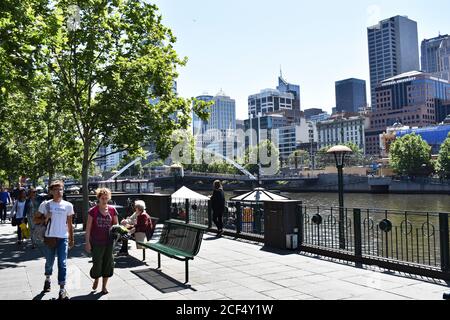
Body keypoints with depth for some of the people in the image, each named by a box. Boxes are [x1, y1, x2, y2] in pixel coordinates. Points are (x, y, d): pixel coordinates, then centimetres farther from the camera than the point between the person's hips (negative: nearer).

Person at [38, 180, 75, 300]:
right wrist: (46, 218, -14)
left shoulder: (68, 205, 3)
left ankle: (62, 289, -5)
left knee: (62, 263, -6)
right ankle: (48, 280, 41)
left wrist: (71, 239, 10)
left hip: (63, 238, 0)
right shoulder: (45, 204, -1)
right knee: (49, 262, 13)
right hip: (49, 237, 0)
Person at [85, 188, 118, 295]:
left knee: (108, 263, 7)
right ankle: (96, 280, 34)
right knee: (97, 264, 2)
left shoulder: (112, 210, 1)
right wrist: (87, 242, -7)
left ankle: (104, 286, 23)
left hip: (109, 242, 2)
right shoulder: (93, 210, -6)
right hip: (96, 242, -2)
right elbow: (88, 227, -4)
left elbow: (116, 225, 12)